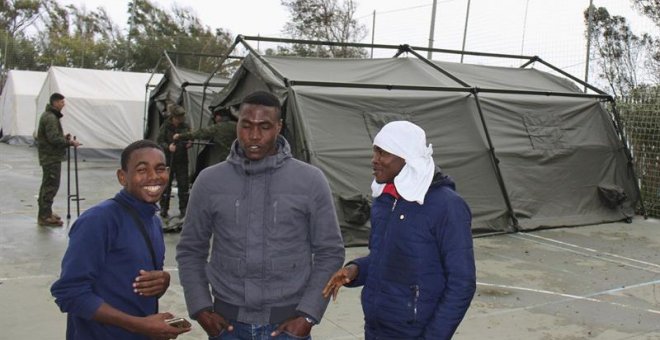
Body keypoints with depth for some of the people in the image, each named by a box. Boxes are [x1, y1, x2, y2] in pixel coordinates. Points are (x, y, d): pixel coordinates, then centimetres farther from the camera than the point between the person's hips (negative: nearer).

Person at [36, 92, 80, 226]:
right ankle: (45, 216, -6)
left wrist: (64, 137, 9)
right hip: (51, 157, -11)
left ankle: (45, 213, 27)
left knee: (47, 185, 17)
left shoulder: (50, 116, 16)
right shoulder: (50, 118, -17)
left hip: (49, 156, 11)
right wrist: (70, 142, -17)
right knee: (51, 185, -8)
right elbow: (54, 139, -24)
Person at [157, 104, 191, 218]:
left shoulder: (185, 126, 1)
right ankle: (164, 209, 15)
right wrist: (168, 147, -26)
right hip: (168, 159, -2)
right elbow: (160, 141, -8)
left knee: (183, 185, 4)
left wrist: (189, 144, -10)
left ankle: (183, 209, 15)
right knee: (166, 184, 4)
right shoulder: (165, 126, -7)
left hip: (182, 160, 3)